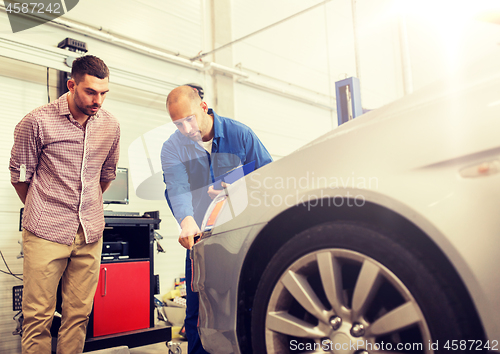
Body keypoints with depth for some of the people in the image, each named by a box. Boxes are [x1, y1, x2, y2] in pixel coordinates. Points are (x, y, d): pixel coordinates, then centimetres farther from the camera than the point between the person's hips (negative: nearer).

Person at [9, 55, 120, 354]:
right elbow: (20, 175, 4)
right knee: (38, 316, 2)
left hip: (90, 234, 4)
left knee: (79, 314, 8)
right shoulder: (37, 122, -6)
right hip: (46, 234, -3)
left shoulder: (110, 125, 6)